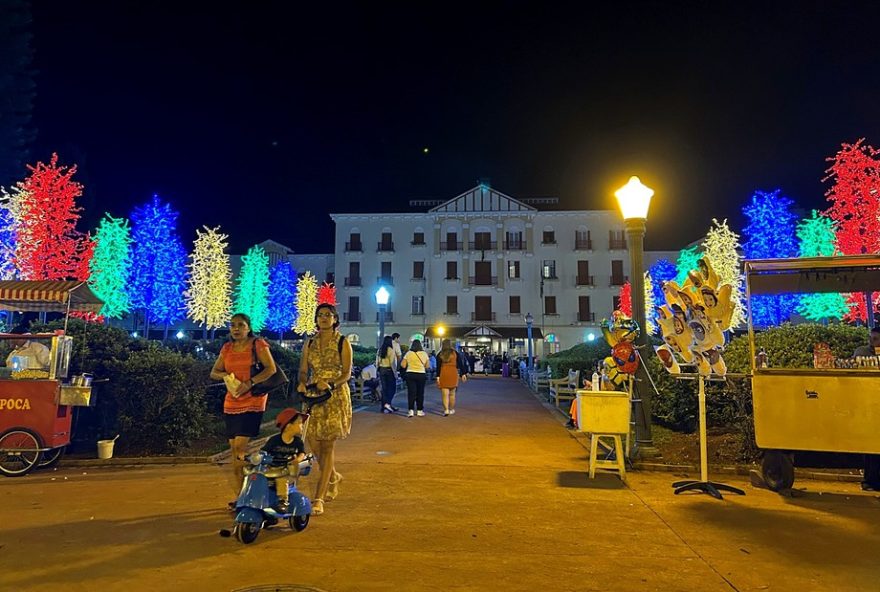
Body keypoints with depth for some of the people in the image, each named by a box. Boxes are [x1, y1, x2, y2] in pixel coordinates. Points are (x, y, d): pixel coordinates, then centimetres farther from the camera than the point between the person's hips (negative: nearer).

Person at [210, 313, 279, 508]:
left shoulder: (258, 344, -4)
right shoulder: (227, 348, 13)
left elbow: (271, 369, -11)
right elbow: (213, 372, 16)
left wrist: (250, 383, -20)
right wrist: (225, 376, -7)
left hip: (252, 402, -6)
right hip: (231, 403, 6)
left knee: (240, 446, -14)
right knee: (234, 449, 7)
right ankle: (240, 495, 16)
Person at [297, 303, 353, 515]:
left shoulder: (342, 342, 0)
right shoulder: (310, 343, 11)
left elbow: (347, 373, -6)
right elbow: (303, 370, 8)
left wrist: (331, 384, -24)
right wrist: (302, 384, -14)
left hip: (336, 396, -4)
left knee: (328, 445, -6)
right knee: (313, 443, 3)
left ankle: (318, 499, -2)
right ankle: (333, 477, 34)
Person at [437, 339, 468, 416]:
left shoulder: (440, 355, 3)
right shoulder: (455, 353, 4)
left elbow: (438, 366, -2)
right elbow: (460, 364, 2)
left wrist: (438, 377, -2)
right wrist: (463, 374, 6)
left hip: (443, 374, -1)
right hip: (453, 374, 1)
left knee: (445, 394, -2)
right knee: (452, 393, 13)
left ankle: (446, 410, -15)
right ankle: (451, 410, 21)